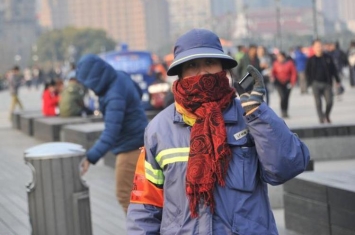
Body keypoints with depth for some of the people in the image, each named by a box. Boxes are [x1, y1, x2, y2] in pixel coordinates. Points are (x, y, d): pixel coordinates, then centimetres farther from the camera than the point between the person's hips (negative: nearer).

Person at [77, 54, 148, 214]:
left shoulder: (115, 96, -28)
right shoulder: (120, 77, -1)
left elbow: (111, 133, -35)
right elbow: (138, 92, 20)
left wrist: (91, 158, -43)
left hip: (130, 148, -10)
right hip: (137, 143, 10)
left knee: (125, 194, -2)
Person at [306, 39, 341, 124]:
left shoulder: (327, 58, 7)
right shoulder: (311, 60, 3)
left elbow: (333, 69, 10)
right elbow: (307, 72, 5)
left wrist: (337, 80, 9)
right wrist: (310, 82, -4)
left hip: (327, 84, 1)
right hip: (316, 84, -1)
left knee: (329, 101, -5)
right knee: (318, 102, -7)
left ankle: (327, 116, 21)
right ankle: (322, 119, 0)